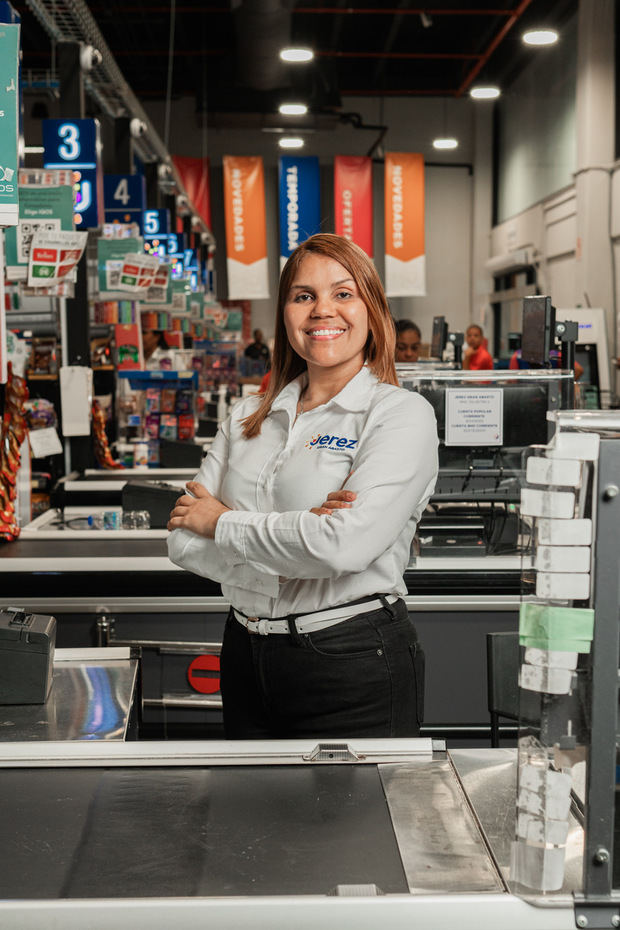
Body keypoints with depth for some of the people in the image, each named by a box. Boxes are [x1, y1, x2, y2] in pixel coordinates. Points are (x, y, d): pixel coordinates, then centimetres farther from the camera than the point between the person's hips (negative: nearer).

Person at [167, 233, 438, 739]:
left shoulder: (402, 414, -8)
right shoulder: (249, 416, 9)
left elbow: (343, 546, -22)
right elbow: (183, 541, 1)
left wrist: (224, 522, -8)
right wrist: (292, 532, -15)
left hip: (355, 664, -5)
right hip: (247, 656, 5)